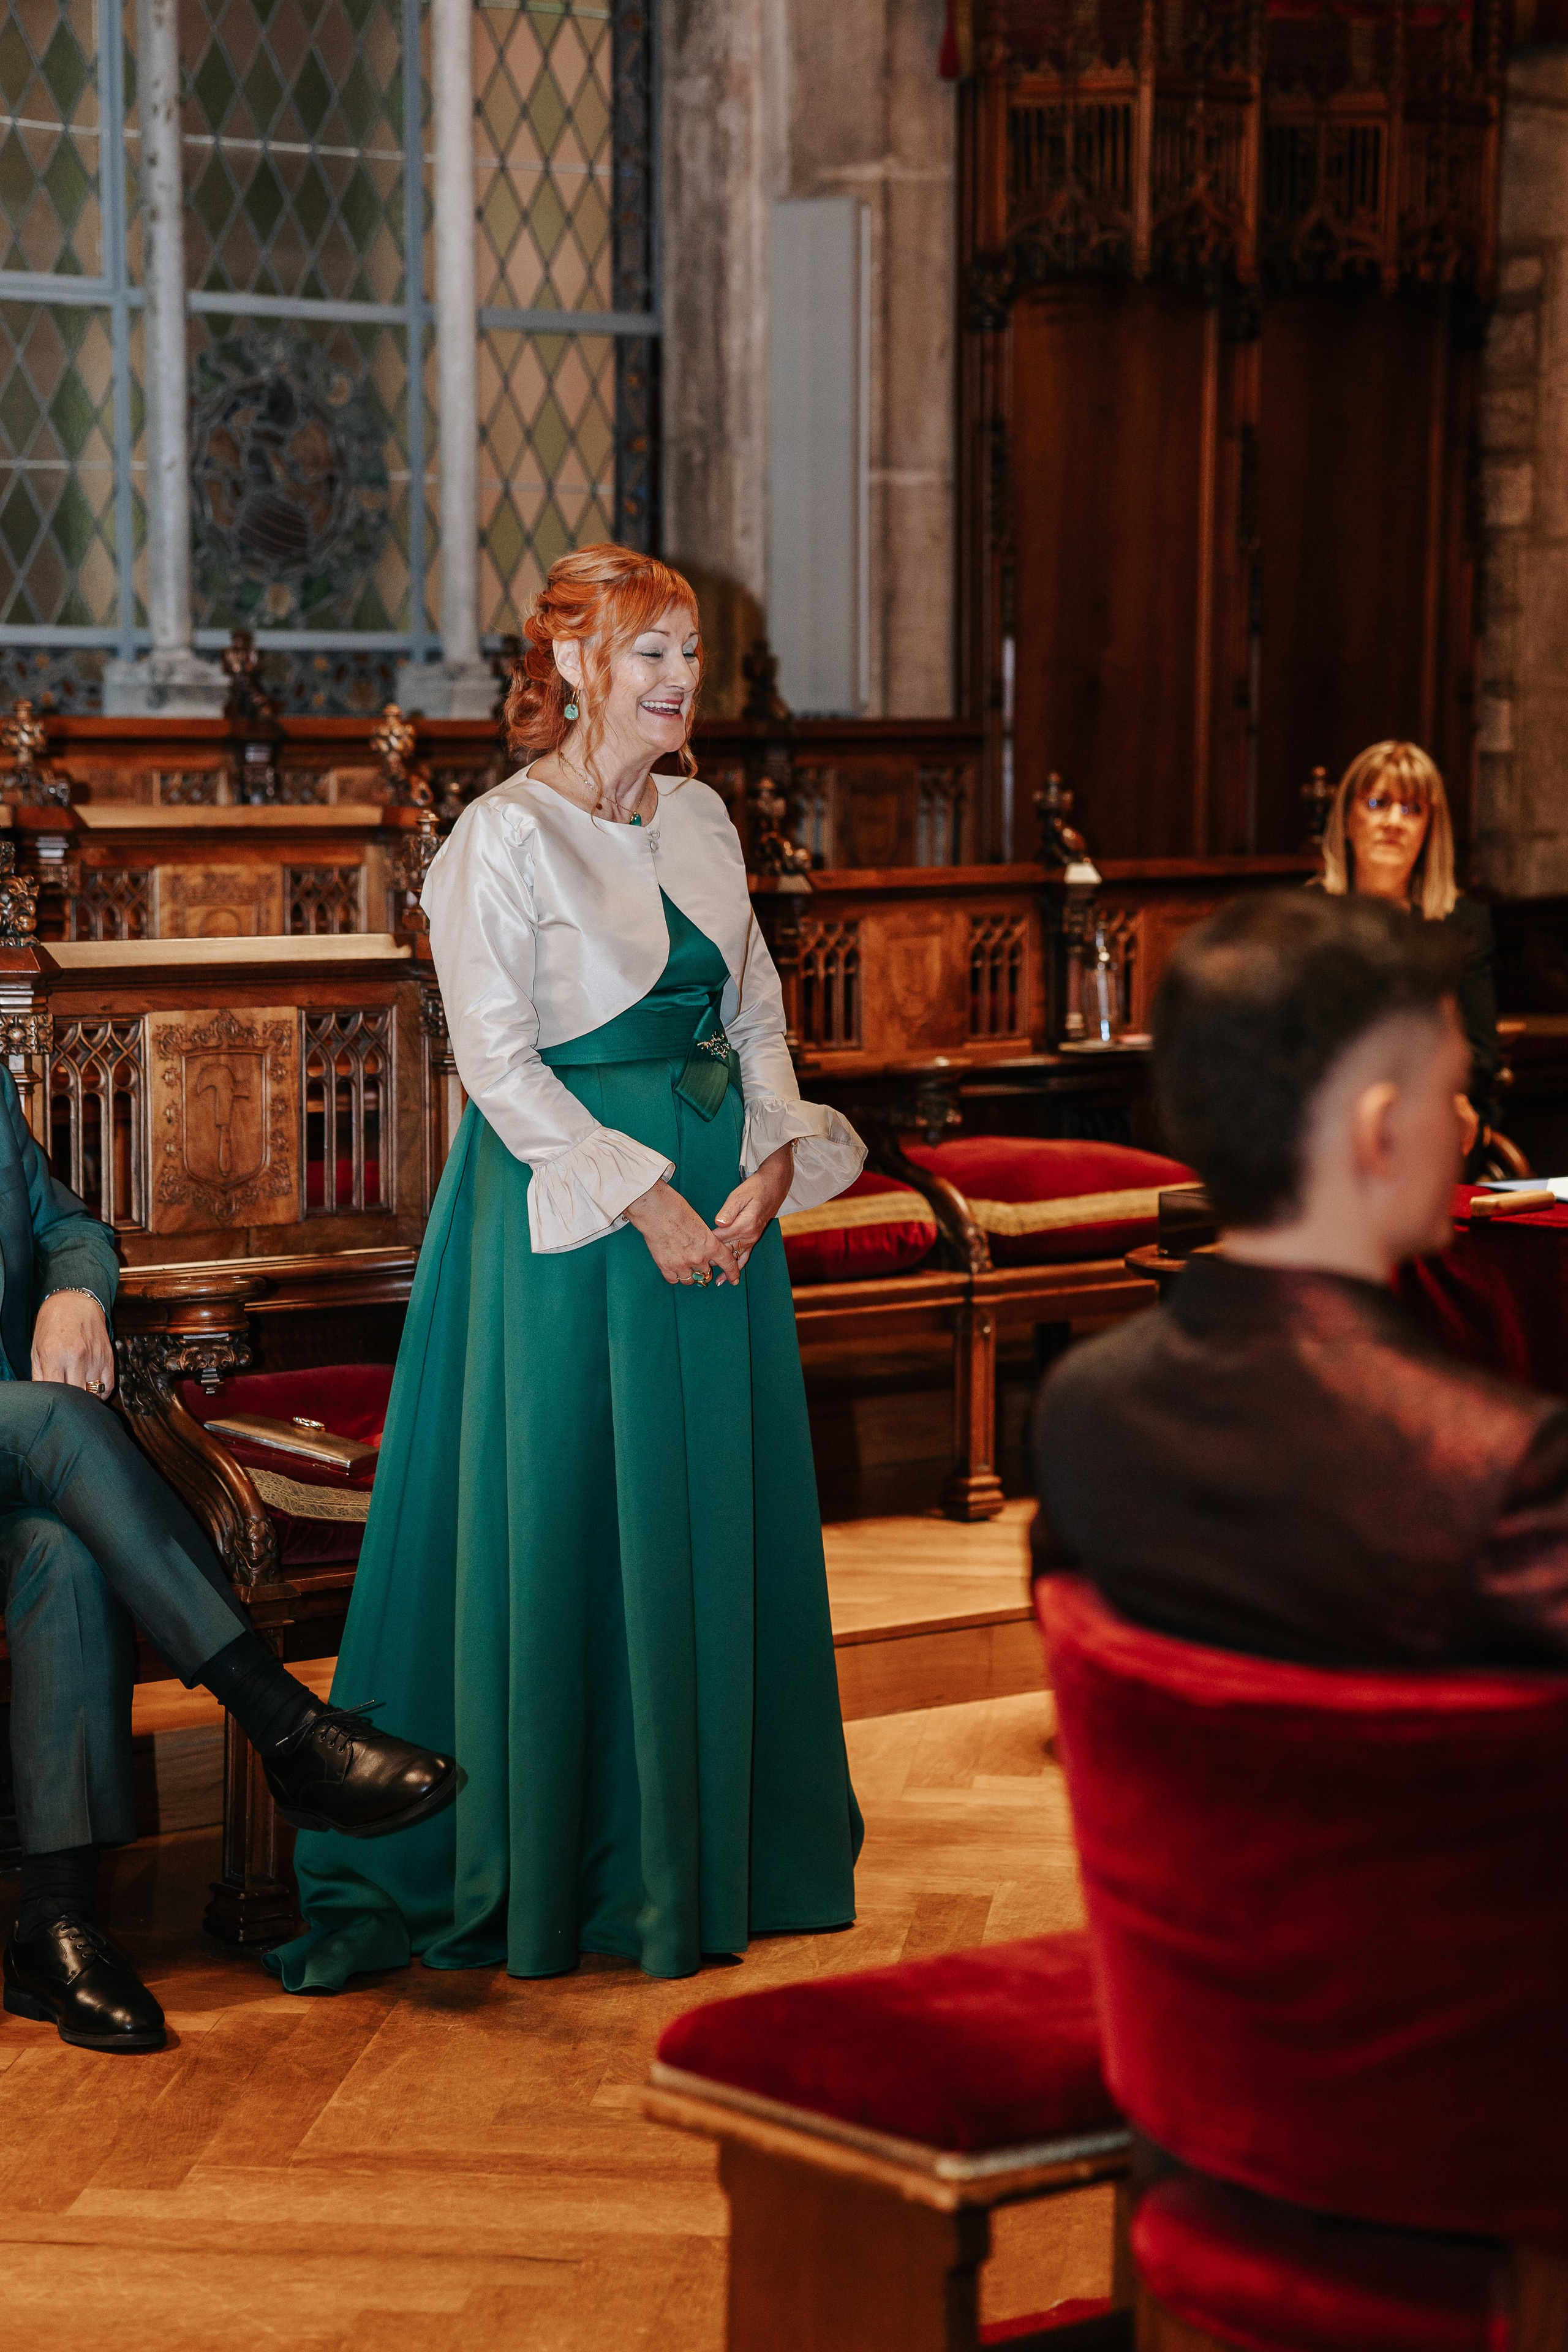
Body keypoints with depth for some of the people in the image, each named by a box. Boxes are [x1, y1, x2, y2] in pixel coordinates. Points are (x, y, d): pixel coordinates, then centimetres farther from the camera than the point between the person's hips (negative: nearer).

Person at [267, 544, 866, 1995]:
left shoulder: (700, 818, 11)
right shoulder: (505, 837, -9)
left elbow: (757, 1011, 13)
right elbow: (498, 1058, -14)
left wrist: (772, 1164, -4)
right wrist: (644, 1198, -17)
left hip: (726, 1194, 7)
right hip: (572, 1210, -6)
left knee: (723, 1512, 10)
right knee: (572, 1529, -1)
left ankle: (716, 1848, 22)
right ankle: (557, 1871, 11)